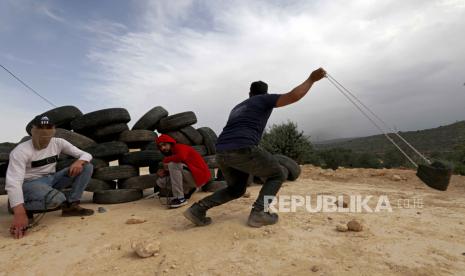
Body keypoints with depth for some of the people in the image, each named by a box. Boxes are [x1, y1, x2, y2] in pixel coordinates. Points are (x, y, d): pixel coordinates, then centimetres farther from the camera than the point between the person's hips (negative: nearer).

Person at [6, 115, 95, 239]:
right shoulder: (21, 151, -18)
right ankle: (26, 208, -6)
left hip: (51, 179, 6)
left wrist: (79, 162, -29)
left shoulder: (58, 143, -4)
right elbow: (13, 182, -28)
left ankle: (71, 205, -13)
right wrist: (20, 213, -39)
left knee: (87, 167, -12)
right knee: (56, 198, -39)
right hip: (30, 183, -6)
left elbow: (86, 155, -3)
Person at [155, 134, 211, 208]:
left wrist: (166, 160, -18)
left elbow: (182, 157, -35)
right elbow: (174, 172, 17)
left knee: (173, 164, -27)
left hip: (199, 177, -9)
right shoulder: (171, 153, 14)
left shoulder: (179, 147, -11)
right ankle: (188, 190, 10)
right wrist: (164, 172, -5)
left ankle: (180, 198, -23)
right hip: (190, 177, 9)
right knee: (160, 181, 2)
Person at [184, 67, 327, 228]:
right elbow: (293, 96, 5)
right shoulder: (264, 99, 14)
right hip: (242, 150, -7)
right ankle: (258, 213, -2)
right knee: (276, 176, 15)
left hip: (221, 152, 7)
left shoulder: (238, 107, 33)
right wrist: (312, 79, 17)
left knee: (236, 189, 26)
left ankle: (198, 209, 11)